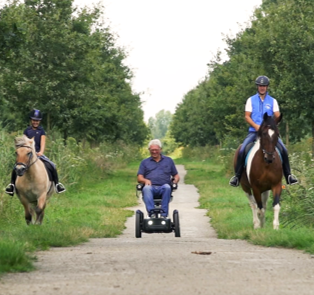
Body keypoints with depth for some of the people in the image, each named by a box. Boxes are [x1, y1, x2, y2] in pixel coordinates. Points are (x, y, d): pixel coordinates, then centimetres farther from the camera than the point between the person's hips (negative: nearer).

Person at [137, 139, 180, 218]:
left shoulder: (169, 160, 25)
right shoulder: (145, 162, 24)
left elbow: (176, 176, 25)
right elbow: (139, 178, 14)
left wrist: (175, 180, 1)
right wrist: (145, 180, -9)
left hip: (163, 188, 0)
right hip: (150, 187, 0)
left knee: (167, 187, -37)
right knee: (146, 188, -37)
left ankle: (164, 214, -42)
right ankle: (151, 213, -50)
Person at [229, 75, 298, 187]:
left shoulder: (273, 101, 10)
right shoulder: (251, 100, 8)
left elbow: (278, 117, 5)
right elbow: (247, 116, 2)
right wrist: (256, 126, -13)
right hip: (254, 131, 0)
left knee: (283, 150, -18)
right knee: (242, 150, -21)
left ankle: (288, 176, -6)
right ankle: (237, 176, -9)